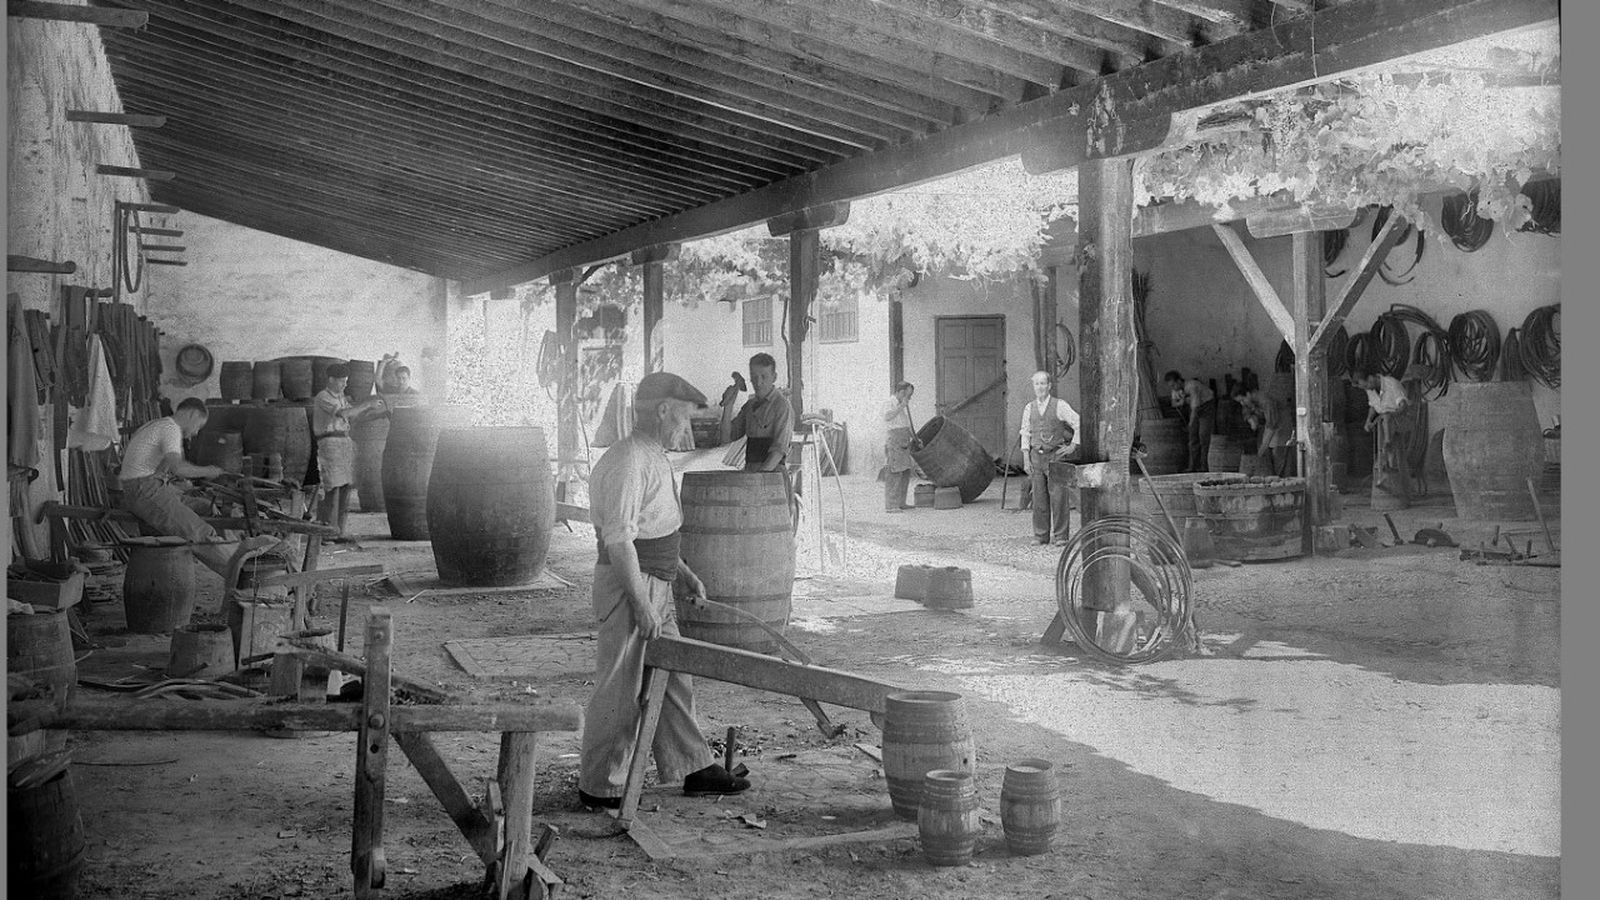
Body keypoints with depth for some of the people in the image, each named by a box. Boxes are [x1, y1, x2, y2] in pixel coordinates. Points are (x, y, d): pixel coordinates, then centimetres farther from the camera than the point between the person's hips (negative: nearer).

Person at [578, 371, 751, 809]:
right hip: (627, 584, -10)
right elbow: (619, 539, -23)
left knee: (672, 681, 14)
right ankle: (599, 786, 8)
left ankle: (692, 769, 23)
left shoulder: (654, 456, 14)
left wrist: (686, 574, 20)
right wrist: (640, 604, -24)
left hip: (656, 584, 10)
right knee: (621, 690, -2)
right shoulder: (626, 461, -19)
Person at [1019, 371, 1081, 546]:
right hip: (1037, 457, 3)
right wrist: (1026, 460, 6)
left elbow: (1079, 424, -4)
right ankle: (1041, 536, 12)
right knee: (1039, 498, 4)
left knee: (1058, 497, -6)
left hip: (1056, 456, -3)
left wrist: (1073, 446, -7)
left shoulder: (1059, 405, -5)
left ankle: (1060, 536, -1)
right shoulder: (1029, 408, 8)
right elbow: (1026, 434, 11)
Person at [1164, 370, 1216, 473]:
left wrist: (1190, 425, -34)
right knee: (1193, 436, 0)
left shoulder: (1191, 386, -34)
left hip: (1207, 404, -7)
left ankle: (1204, 466, -12)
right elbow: (1173, 403, 3)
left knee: (1203, 436, -14)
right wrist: (1180, 403, -21)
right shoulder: (1176, 387, -11)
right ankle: (1193, 466, -1)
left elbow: (1194, 408, -35)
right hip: (1195, 407, 7)